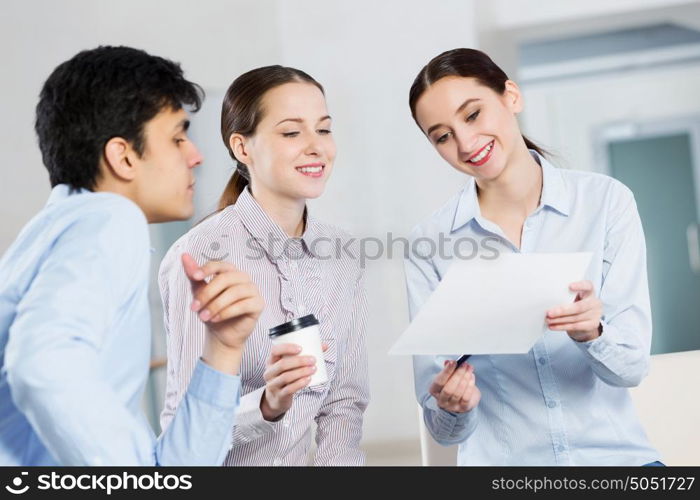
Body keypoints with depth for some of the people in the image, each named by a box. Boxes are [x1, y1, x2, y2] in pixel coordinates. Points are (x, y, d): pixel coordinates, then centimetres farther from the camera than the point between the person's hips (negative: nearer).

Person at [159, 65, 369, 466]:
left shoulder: (340, 256, 0)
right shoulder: (198, 257, -15)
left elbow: (344, 402, 4)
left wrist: (339, 461, -10)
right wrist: (267, 405, -30)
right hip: (210, 462, -4)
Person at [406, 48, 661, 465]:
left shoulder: (606, 200, 0)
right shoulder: (429, 245, 0)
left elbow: (633, 364, -3)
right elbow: (446, 429, 1)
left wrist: (592, 333, -22)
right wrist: (452, 407, -20)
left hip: (614, 453, -2)